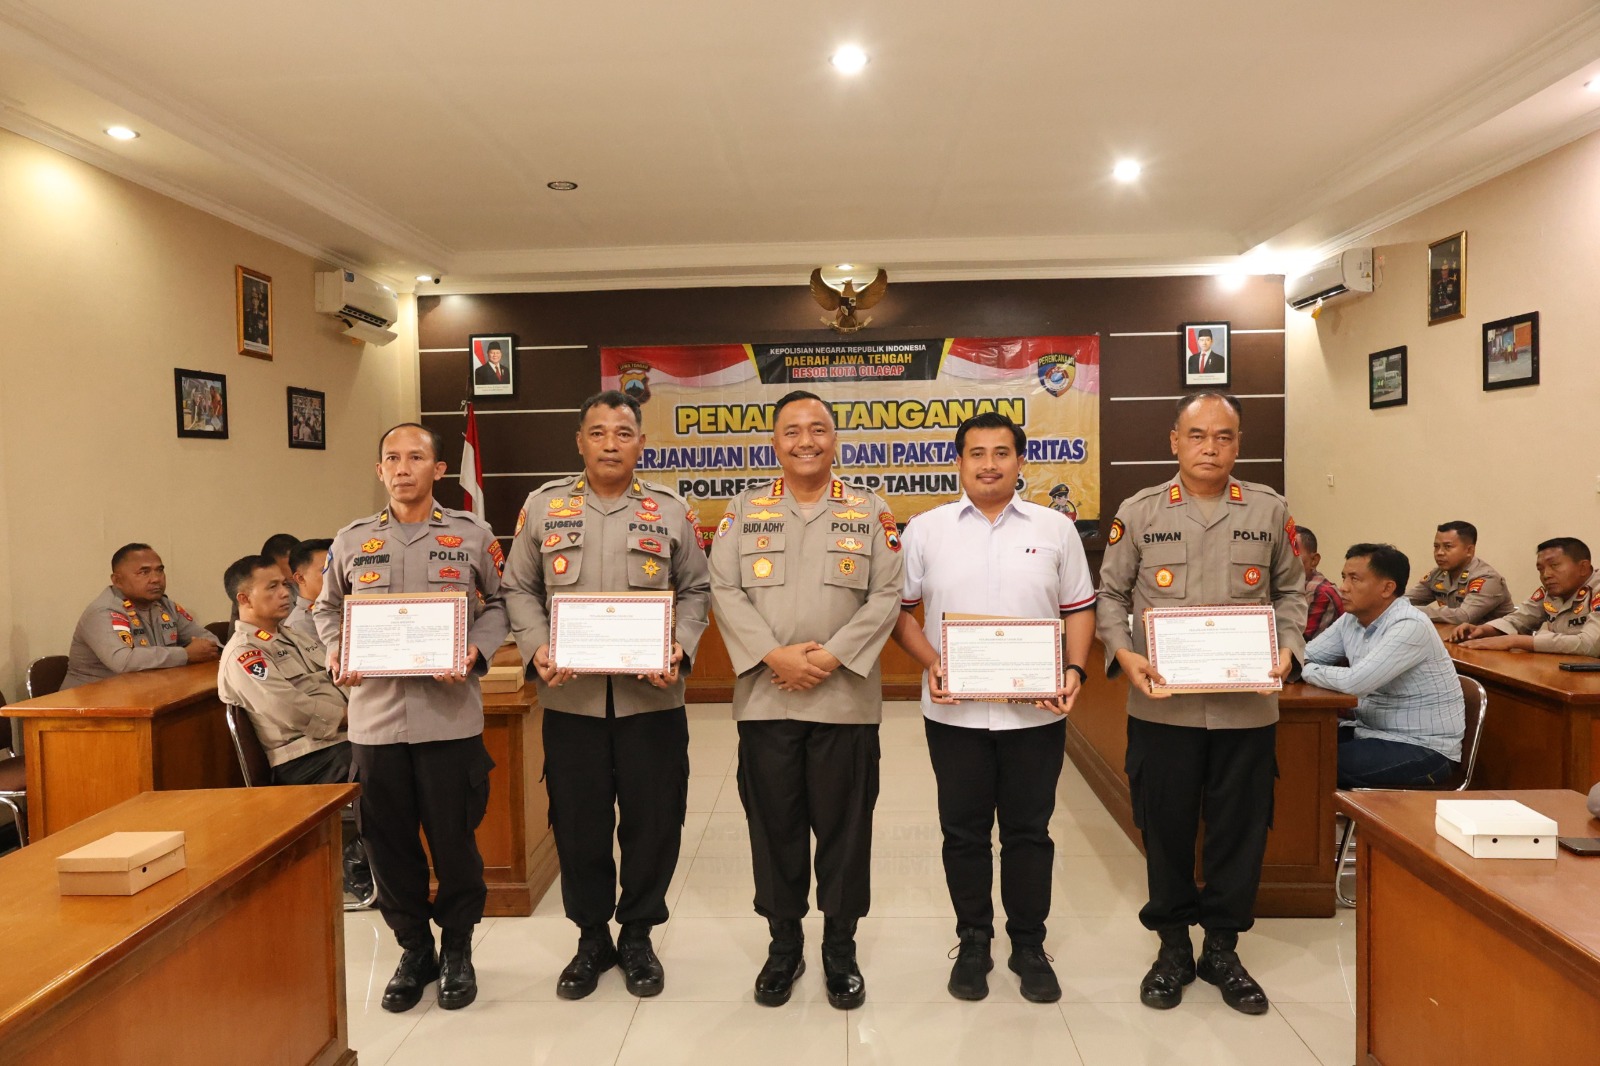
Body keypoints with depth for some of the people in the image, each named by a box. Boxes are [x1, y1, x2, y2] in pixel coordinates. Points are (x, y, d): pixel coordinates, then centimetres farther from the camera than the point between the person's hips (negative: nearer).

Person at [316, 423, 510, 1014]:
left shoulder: (472, 535, 2)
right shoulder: (351, 541, 8)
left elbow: (499, 605, 7)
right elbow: (327, 607, 19)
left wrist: (476, 652, -10)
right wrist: (335, 652, 0)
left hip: (449, 715, -2)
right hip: (374, 715, 2)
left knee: (454, 838, 6)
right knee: (388, 842, 11)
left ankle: (457, 949, 27)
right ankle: (414, 948, 31)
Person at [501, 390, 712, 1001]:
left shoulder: (671, 512, 5)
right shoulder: (544, 506, 6)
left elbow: (695, 591, 7)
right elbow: (519, 589, 8)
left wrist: (680, 650, -8)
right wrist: (537, 648, -8)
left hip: (651, 696, 0)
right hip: (570, 697, 1)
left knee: (652, 821, 7)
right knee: (579, 824, 11)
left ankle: (637, 936, 29)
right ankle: (592, 937, 31)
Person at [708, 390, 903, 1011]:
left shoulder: (871, 512, 5)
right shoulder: (745, 510, 7)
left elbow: (886, 596, -2)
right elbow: (725, 591, -1)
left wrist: (832, 656, -14)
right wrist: (774, 655, -14)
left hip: (845, 699, -1)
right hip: (765, 699, 1)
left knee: (843, 826, 8)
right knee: (774, 825, 10)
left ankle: (840, 949, 26)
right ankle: (783, 945, 29)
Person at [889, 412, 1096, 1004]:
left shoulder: (1055, 529, 4)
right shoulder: (925, 530, 2)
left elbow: (1079, 608, 7)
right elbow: (900, 609, 4)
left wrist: (1074, 670, -7)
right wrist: (930, 663, -11)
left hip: (1036, 711, 0)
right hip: (955, 711, 0)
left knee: (1029, 832, 12)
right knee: (964, 833, 11)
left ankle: (1029, 945, 29)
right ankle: (973, 944, 29)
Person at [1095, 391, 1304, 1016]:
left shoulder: (1269, 511, 5)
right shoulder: (1139, 512, 1)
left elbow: (1290, 591, 13)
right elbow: (1111, 596, 5)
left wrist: (1287, 648, -3)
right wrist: (1123, 654, -10)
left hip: (1247, 705, 1)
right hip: (1161, 705, -1)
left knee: (1239, 829, 11)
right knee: (1166, 828, 9)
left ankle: (1222, 948, 31)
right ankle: (1172, 946, 29)